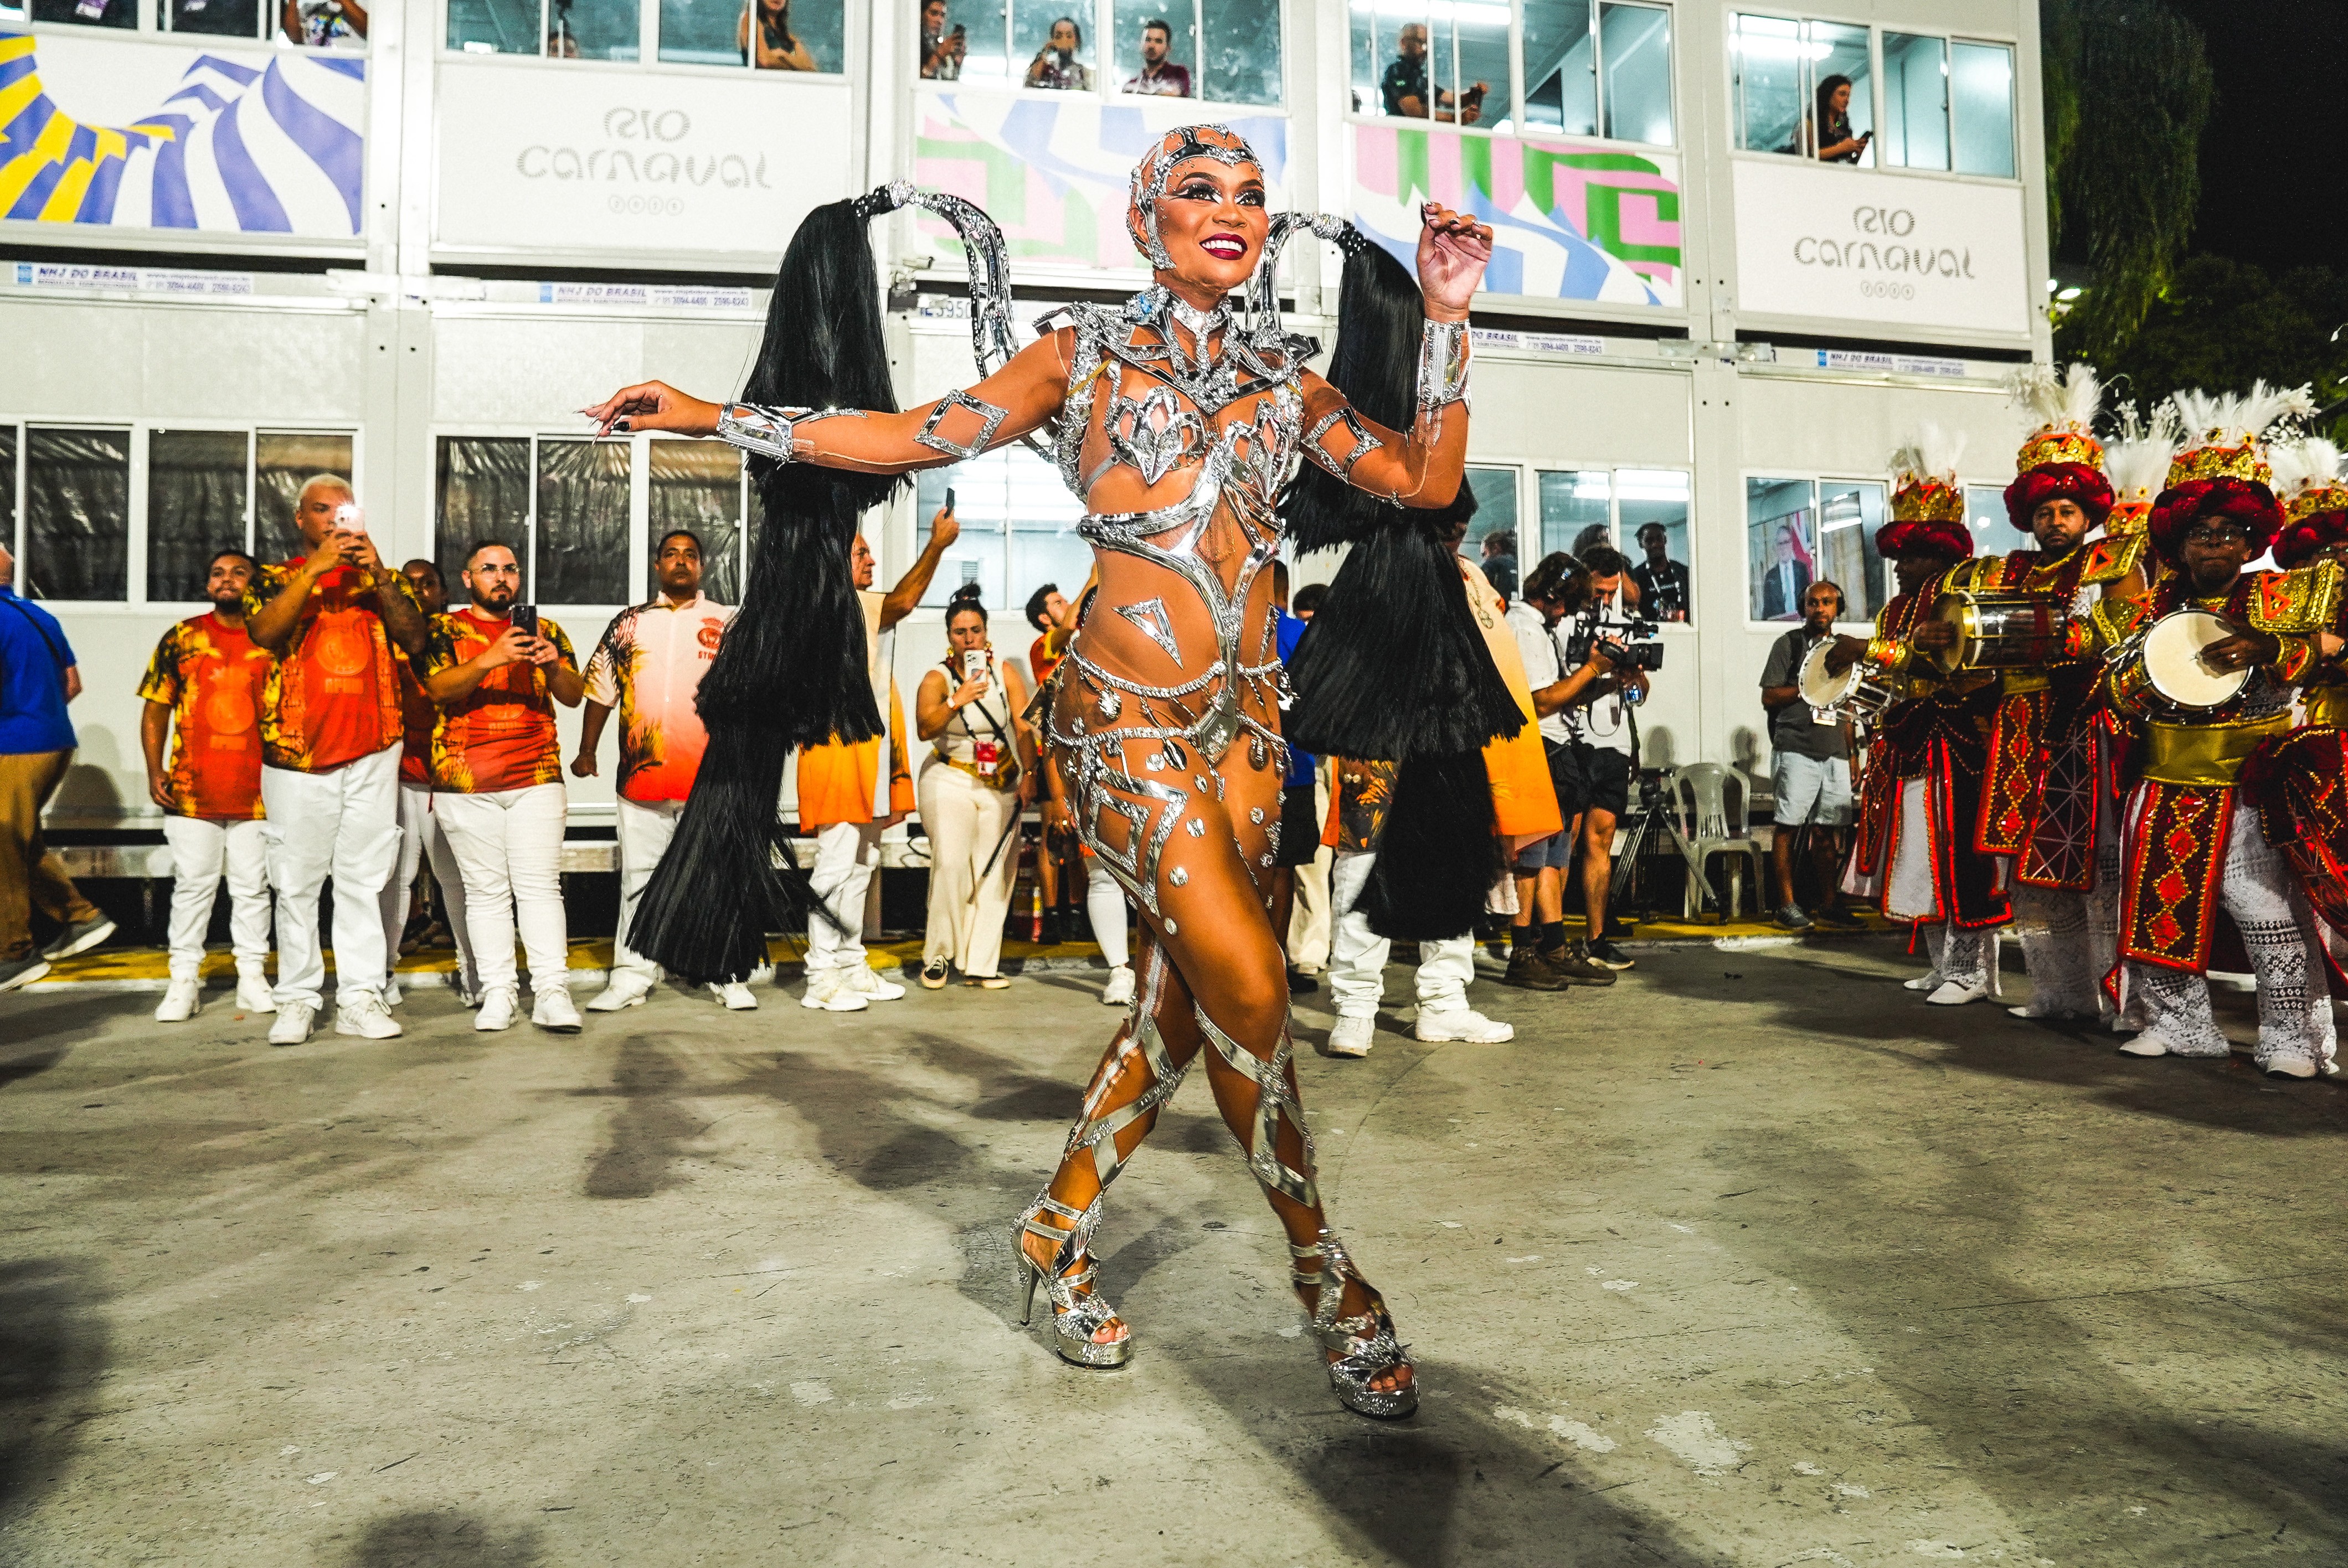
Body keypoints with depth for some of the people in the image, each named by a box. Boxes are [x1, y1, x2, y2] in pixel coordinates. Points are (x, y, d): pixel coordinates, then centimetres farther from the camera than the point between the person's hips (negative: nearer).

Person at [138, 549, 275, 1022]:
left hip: (257, 790, 0)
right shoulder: (181, 639, 6)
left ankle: (252, 977, 16)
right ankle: (184, 980, 13)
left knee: (253, 886, 6)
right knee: (192, 885, 5)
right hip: (191, 789, 0)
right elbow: (156, 708, 7)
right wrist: (154, 770, -2)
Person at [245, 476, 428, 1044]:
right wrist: (317, 566, -15)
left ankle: (360, 998, 5)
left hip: (372, 752, 1)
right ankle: (298, 998, 10)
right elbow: (264, 631, -10)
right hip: (297, 751, -1)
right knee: (297, 883, 2)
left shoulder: (381, 579, 16)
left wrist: (379, 575, -11)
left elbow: (415, 640, 0)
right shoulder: (276, 578, 11)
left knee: (364, 880, 2)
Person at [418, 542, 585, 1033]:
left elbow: (574, 696, 7)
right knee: (486, 890, 2)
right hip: (465, 782, -1)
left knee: (541, 885, -5)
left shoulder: (544, 630, 15)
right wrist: (489, 660, -24)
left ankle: (551, 992, -7)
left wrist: (554, 666, -14)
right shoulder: (444, 629, 9)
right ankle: (498, 992, 6)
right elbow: (438, 688, -8)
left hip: (537, 776, 1)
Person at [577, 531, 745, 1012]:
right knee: (639, 878, 7)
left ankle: (729, 976, 10)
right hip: (641, 774, 2)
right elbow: (600, 690, 13)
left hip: (710, 776, -2)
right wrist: (587, 750, 5)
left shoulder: (727, 622, 8)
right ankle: (632, 977, 15)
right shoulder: (628, 624, 13)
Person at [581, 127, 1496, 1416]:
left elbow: (1426, 481, 7)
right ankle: (1325, 1275, 7)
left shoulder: (1283, 379, 14)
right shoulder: (1084, 354, 5)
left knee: (1180, 1002, 6)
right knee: (1248, 983, -12)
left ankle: (1057, 1236, 25)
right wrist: (708, 417, 2)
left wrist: (1445, 317, 1)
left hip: (1243, 720, 5)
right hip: (1125, 718, -5)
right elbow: (917, 437, 4)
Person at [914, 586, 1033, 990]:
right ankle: (937, 955, -3)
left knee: (996, 872, -1)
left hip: (1001, 782, 3)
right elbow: (925, 729, -23)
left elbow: (1024, 728, -5)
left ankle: (980, 965, 7)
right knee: (951, 863, -18)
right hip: (950, 779, -3)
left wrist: (1029, 774, -17)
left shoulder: (1006, 673, -1)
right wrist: (957, 701, -39)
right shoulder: (937, 678, -7)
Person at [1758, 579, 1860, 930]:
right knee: (1789, 825, -5)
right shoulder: (1788, 644, 3)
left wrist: (1851, 753, 17)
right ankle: (1787, 904, 0)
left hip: (1834, 754, 5)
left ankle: (1829, 905, 9)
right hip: (1796, 750, -5)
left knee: (1827, 829, 5)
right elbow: (1768, 697, -3)